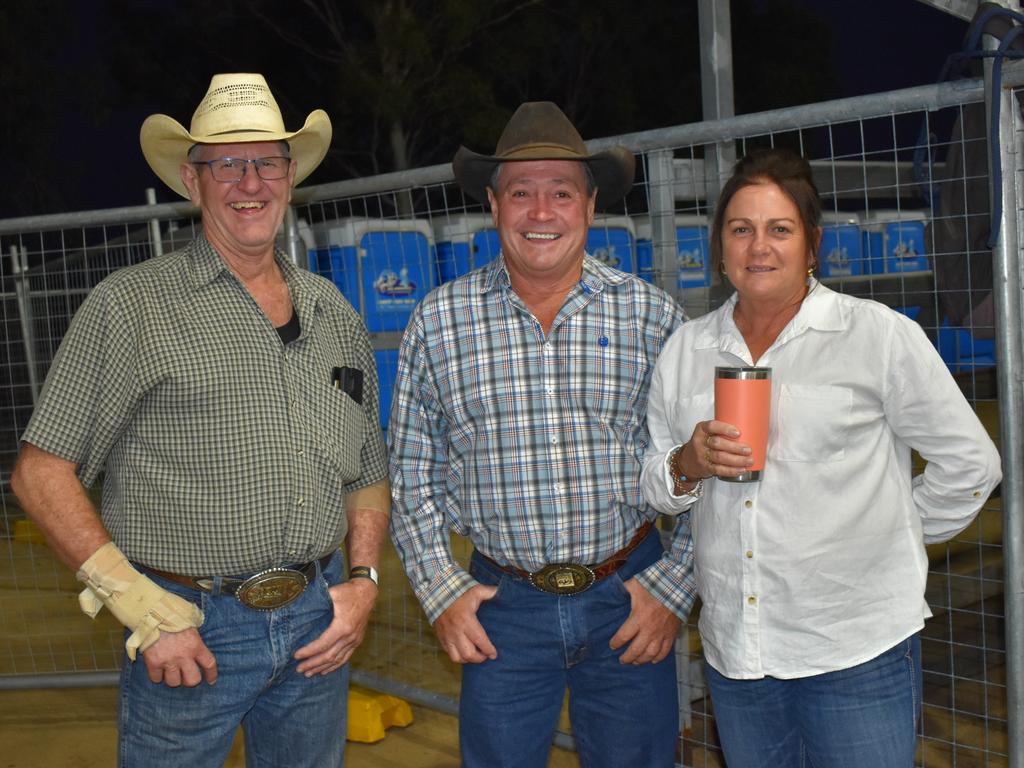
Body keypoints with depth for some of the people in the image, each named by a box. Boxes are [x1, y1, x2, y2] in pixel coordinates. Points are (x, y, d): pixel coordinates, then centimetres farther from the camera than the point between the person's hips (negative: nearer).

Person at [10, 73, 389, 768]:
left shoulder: (334, 313, 9)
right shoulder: (130, 305, -6)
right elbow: (41, 471, -8)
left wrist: (364, 579, 1)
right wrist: (138, 605, -14)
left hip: (318, 623, 4)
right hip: (190, 632, -4)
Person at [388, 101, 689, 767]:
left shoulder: (652, 314, -3)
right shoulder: (438, 321, -1)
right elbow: (410, 470, 5)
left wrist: (673, 586, -4)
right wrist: (441, 589, 0)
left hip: (628, 599, 0)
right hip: (503, 606, 0)